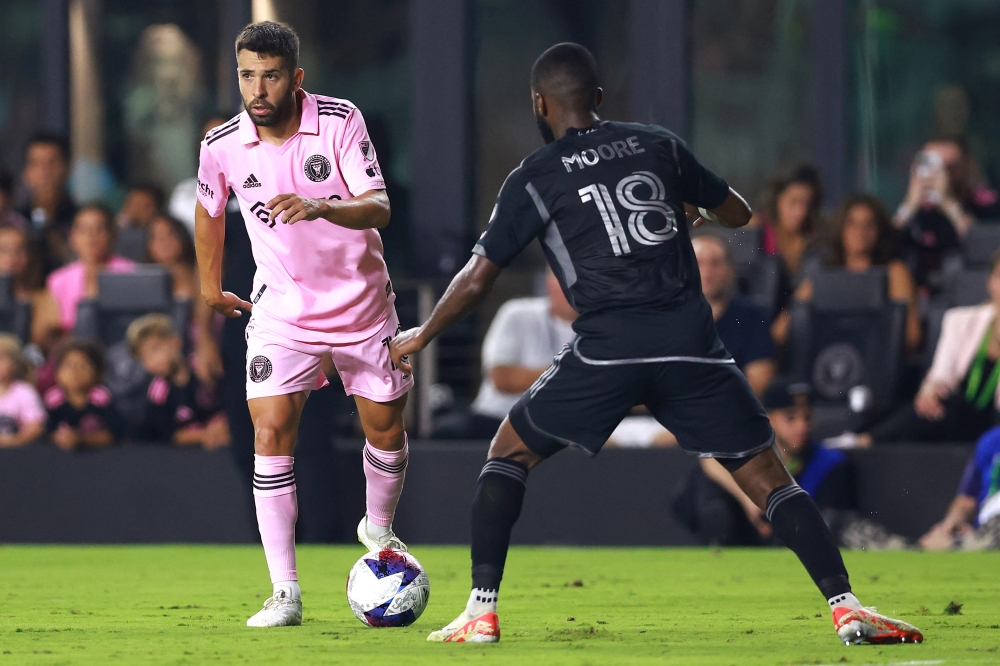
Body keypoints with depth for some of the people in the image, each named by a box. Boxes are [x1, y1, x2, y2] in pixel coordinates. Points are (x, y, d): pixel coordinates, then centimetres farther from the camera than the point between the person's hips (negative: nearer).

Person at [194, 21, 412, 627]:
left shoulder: (340, 121, -18)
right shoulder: (222, 146, -12)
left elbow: (379, 208, -25)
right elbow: (210, 211, 10)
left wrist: (320, 207, -44)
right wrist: (211, 287, 19)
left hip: (363, 305, 0)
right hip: (282, 310, 0)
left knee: (386, 428, 10)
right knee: (272, 431, -15)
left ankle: (379, 529, 42)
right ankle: (285, 593, -13)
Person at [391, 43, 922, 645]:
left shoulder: (534, 179, 7)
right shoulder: (659, 146, 14)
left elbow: (477, 280, 8)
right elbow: (738, 214, 24)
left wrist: (419, 337, 24)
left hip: (607, 349, -2)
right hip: (691, 344, 2)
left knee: (510, 454, 18)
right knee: (768, 478, 8)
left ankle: (481, 613, 7)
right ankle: (846, 607, -9)